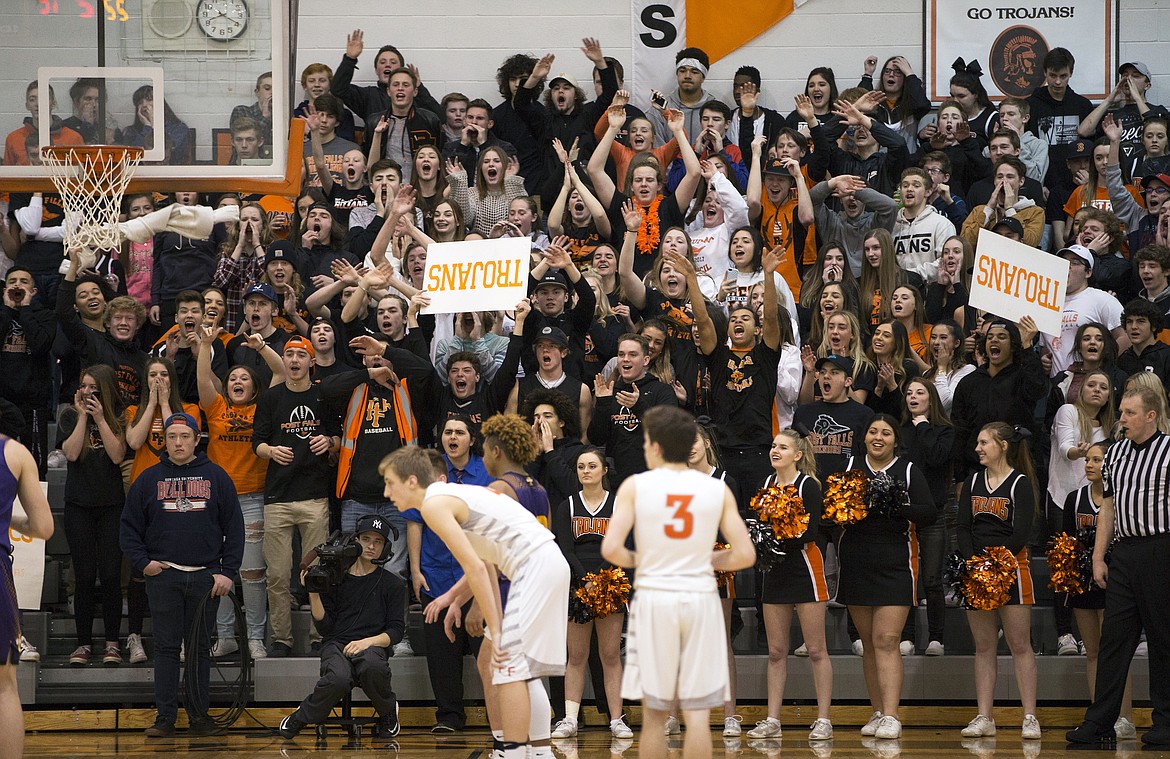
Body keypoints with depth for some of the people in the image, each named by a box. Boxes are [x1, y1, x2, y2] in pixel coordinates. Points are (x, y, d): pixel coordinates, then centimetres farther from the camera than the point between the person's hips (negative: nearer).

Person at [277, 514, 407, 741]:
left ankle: (388, 713, -7)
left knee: (372, 666, -39)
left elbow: (396, 630, 6)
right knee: (338, 679, -36)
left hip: (372, 646, 0)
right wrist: (314, 594, -6)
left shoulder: (393, 584, 12)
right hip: (336, 645, 0)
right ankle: (301, 718, -8)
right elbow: (324, 627, 8)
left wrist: (367, 642, -12)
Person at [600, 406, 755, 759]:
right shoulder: (718, 489, 2)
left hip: (654, 597, -1)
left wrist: (635, 560, 9)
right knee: (697, 713, 2)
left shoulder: (635, 485, -2)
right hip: (701, 598, 1)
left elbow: (610, 549, -11)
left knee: (654, 712, 9)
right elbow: (745, 555, -2)